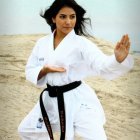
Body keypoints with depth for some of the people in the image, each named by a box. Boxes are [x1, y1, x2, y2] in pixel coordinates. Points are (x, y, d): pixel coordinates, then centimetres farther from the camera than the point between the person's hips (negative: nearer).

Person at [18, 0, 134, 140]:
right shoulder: (42, 43, 2)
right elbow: (30, 72, 7)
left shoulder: (81, 43, -12)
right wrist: (45, 70, -16)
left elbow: (104, 66, -26)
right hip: (51, 100, 5)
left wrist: (119, 58, -48)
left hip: (78, 101, -5)